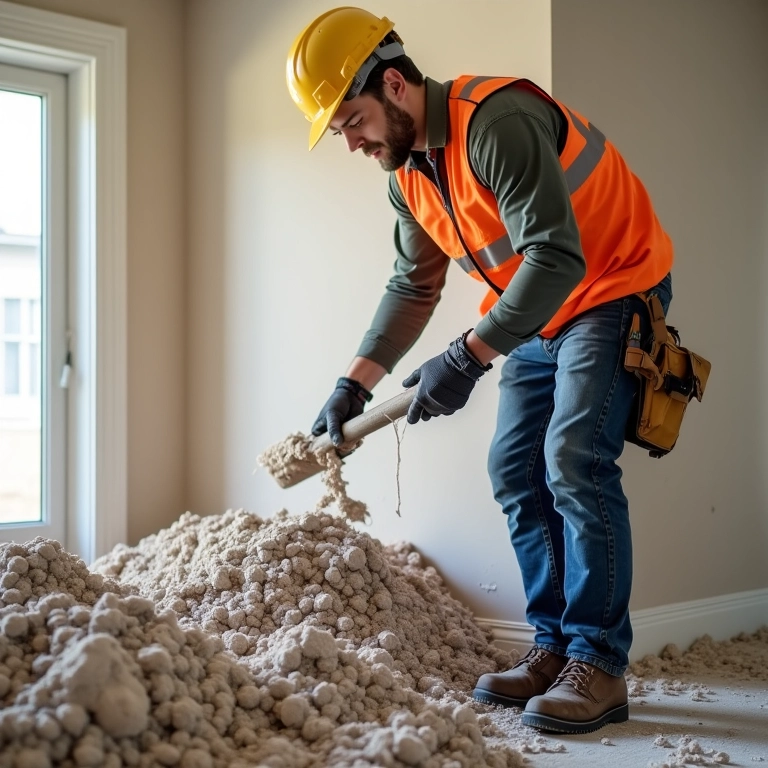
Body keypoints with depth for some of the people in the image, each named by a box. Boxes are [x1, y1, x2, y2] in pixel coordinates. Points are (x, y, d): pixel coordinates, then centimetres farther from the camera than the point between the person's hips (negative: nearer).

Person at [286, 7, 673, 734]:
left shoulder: (497, 121, -28)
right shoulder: (407, 174, 1)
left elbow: (556, 257, -33)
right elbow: (413, 286, 9)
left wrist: (468, 358, -35)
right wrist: (355, 382, 0)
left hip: (612, 290, -9)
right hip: (539, 313, 9)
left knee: (573, 460, -19)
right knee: (515, 470, 4)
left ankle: (599, 664, -12)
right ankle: (555, 646, 10)